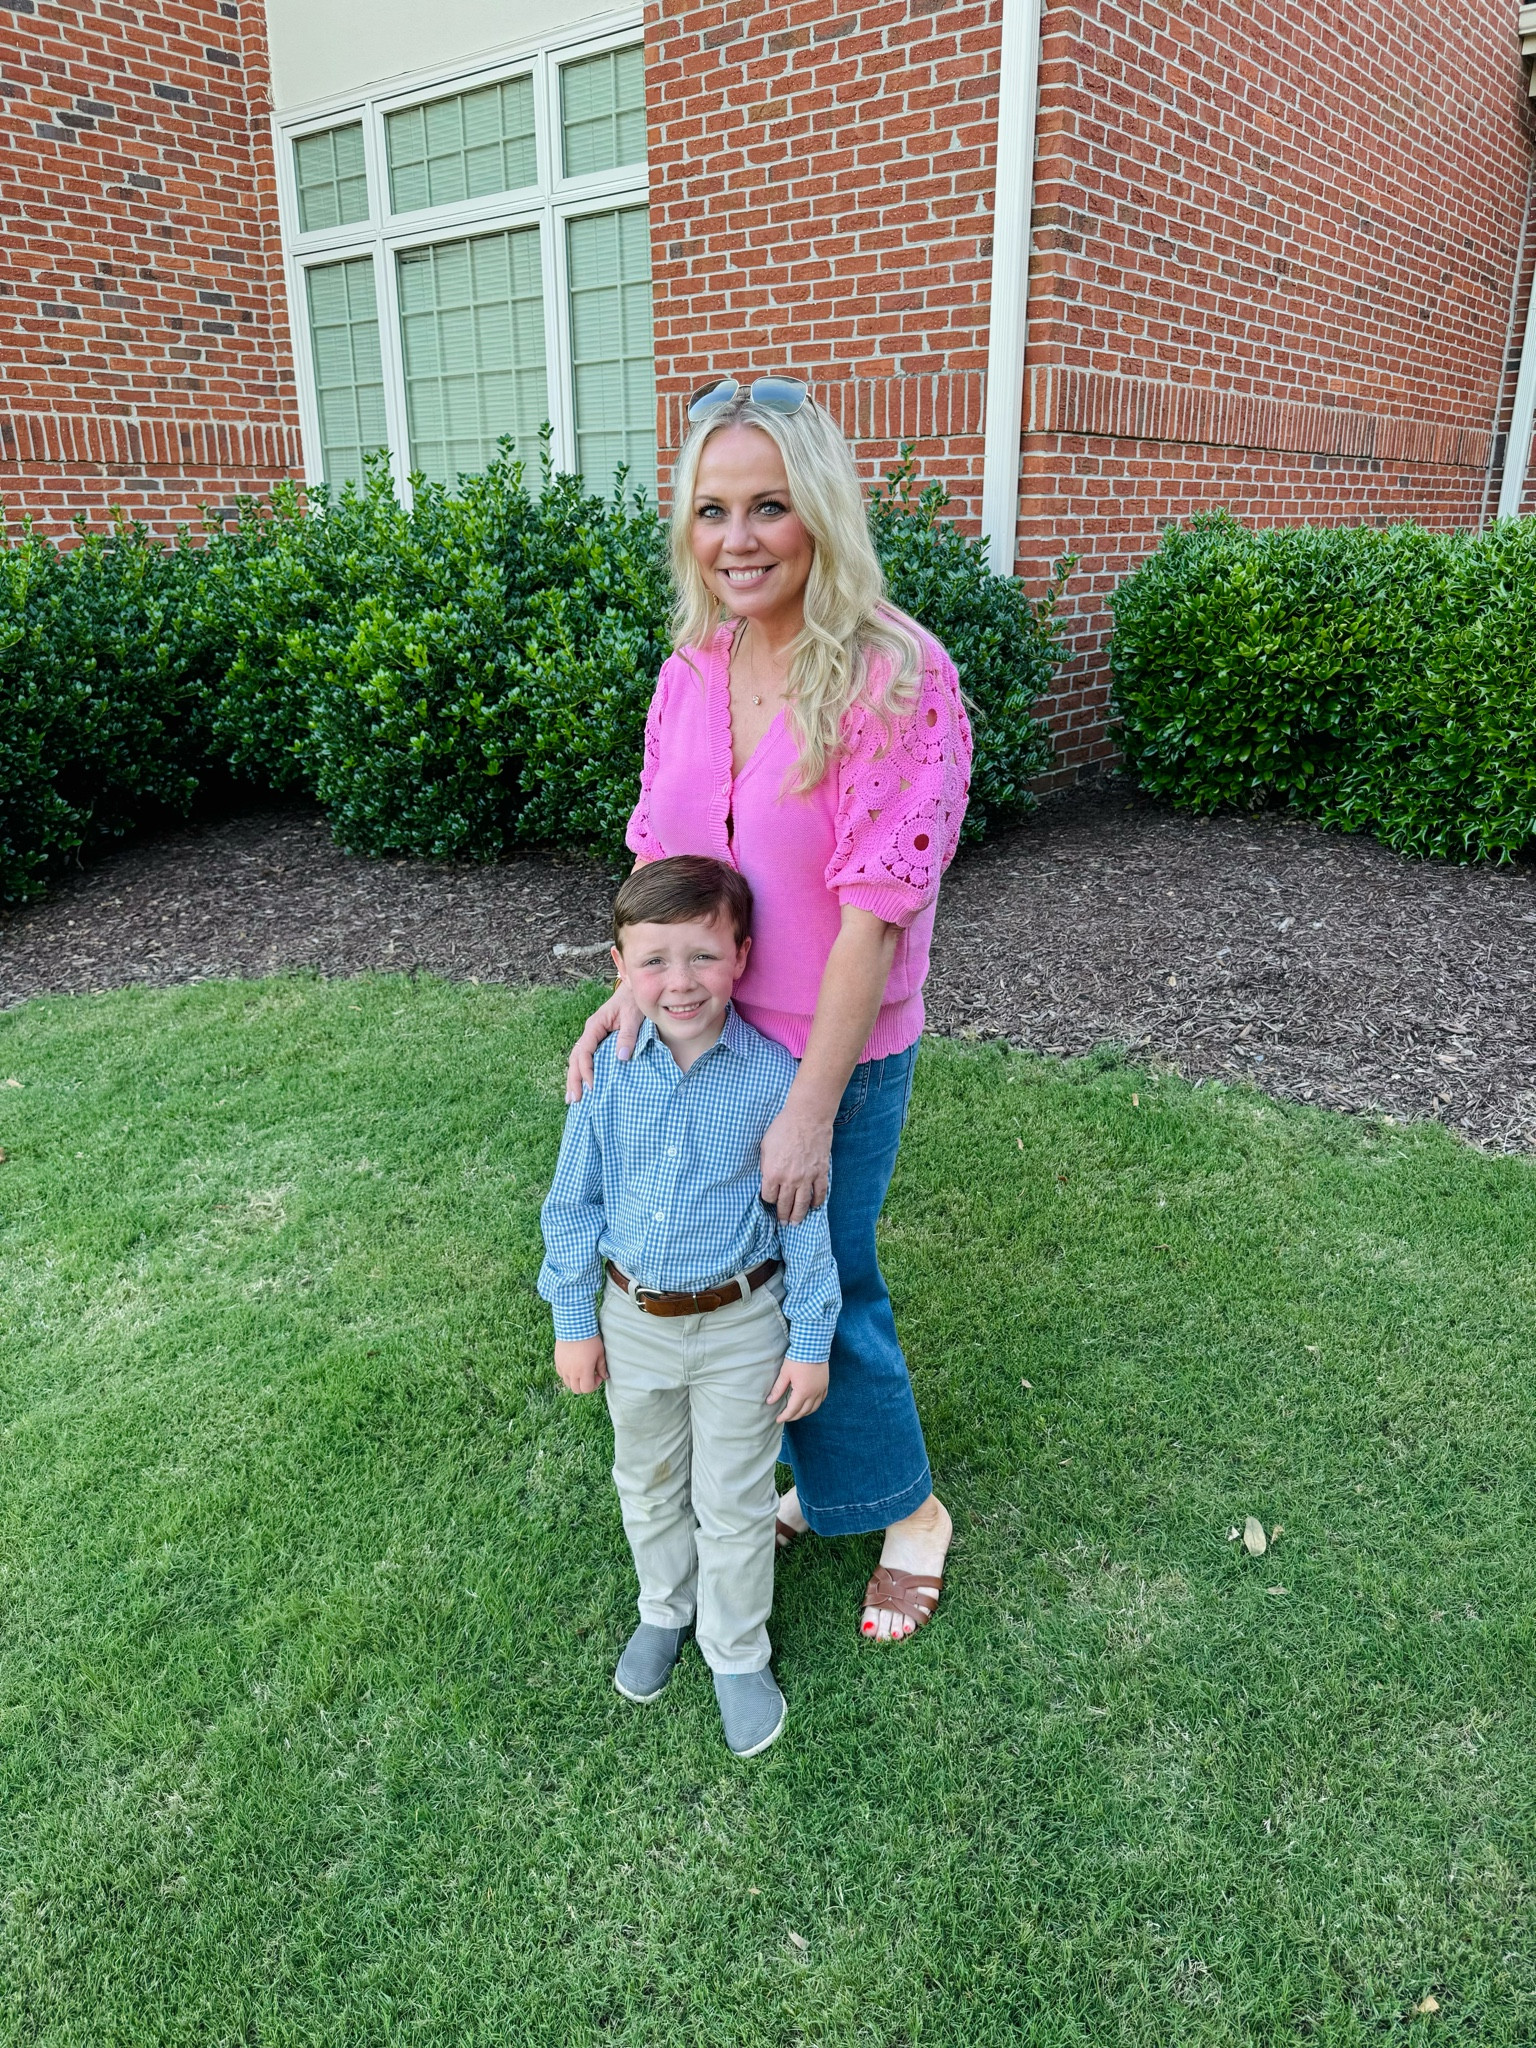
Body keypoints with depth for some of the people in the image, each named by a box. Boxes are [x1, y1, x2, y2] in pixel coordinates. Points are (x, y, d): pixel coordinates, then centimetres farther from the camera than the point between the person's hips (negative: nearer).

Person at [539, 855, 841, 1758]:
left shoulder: (774, 1077, -19)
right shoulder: (610, 1073, -12)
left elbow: (806, 1215, -10)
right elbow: (575, 1202, 0)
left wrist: (811, 1341, -7)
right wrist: (573, 1321, 3)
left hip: (741, 1326, -3)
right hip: (633, 1321, 3)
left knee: (734, 1504, 13)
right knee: (648, 1486, 24)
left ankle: (737, 1653, 37)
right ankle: (665, 1609, 50)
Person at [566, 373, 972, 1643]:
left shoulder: (897, 679, -20)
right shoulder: (690, 673, 0)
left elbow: (875, 910, -22)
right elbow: (661, 847, 9)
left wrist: (811, 1111, -20)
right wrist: (637, 980, -10)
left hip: (837, 1056, -6)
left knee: (826, 1290, 9)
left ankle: (905, 1511, 37)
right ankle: (816, 1480, 46)